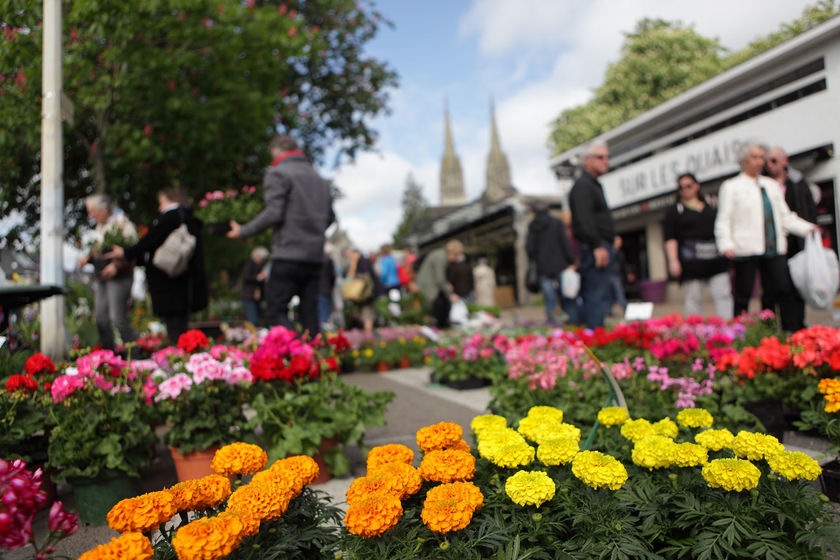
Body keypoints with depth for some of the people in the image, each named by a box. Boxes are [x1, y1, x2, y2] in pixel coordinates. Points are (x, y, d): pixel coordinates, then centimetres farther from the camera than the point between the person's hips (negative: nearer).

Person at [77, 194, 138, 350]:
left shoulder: (123, 223, -8)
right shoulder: (100, 227, 18)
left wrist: (116, 265, -25)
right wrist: (87, 257, 8)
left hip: (119, 277, -8)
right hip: (100, 278, 8)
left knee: (118, 319, -12)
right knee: (101, 319, 8)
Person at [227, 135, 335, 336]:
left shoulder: (277, 173, -2)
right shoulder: (319, 179, 19)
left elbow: (273, 213, -13)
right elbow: (329, 217, 18)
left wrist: (243, 231, -3)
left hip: (289, 255, -7)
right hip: (316, 257, 7)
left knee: (277, 310, -4)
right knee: (309, 312, 9)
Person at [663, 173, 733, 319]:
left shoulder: (710, 206, 20)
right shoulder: (674, 211, 6)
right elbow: (670, 238, -2)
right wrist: (673, 260, -13)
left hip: (715, 258, 4)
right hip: (691, 261, -4)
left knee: (723, 295, -4)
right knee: (693, 297, -3)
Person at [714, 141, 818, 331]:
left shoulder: (772, 185, 20)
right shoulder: (731, 186, 4)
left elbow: (785, 217, 21)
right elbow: (723, 221, -5)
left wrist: (808, 229, 6)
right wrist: (726, 245, -18)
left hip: (774, 250, 5)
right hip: (746, 250, -5)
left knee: (785, 291, 1)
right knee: (743, 296, -1)